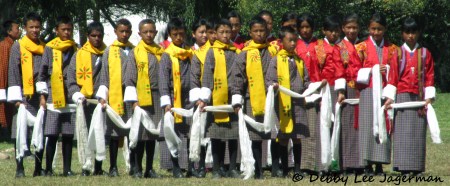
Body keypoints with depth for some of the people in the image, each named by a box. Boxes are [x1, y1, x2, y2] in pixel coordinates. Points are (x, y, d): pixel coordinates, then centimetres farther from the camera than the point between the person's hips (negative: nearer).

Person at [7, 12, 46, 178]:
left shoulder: (45, 48, 12)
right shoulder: (18, 47, 1)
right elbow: (13, 73, -2)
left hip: (41, 96, 4)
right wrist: (16, 98, -9)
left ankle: (39, 168, 13)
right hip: (24, 97, -4)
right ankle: (20, 168, -2)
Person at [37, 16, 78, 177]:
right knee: (52, 135, -4)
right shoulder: (50, 48, 4)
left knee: (68, 135, 4)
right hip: (53, 97, -2)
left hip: (71, 97, 2)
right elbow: (42, 73, 5)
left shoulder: (76, 49, 11)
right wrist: (42, 95, -1)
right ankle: (48, 168, 2)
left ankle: (67, 168, 9)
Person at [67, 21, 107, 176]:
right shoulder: (80, 55, 5)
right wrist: (76, 94, -13)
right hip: (86, 101, -2)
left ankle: (98, 168, 13)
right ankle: (85, 168, 2)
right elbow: (71, 78, 1)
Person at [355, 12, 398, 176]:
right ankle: (368, 166, -6)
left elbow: (393, 74, 6)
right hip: (367, 93, -1)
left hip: (385, 93, 1)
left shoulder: (391, 49, 11)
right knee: (367, 126, -7)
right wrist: (373, 71, -11)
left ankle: (380, 165, -1)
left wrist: (390, 95, -5)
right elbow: (356, 72, 4)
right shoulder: (362, 47, 7)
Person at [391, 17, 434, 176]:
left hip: (419, 98, 1)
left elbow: (430, 77, 9)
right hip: (402, 97, -1)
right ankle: (404, 168, -9)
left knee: (418, 132, -3)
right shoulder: (397, 53, 9)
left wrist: (428, 98, -2)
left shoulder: (425, 54, 11)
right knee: (402, 132, -7)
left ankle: (417, 168, -1)